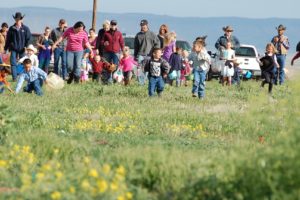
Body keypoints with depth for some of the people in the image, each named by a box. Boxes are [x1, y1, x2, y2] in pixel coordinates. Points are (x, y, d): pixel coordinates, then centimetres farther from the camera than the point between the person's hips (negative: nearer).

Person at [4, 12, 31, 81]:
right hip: (13, 49, 1)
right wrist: (5, 48, 9)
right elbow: (8, 39, 8)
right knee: (13, 63, -5)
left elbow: (28, 38, 1)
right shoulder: (11, 29, 3)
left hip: (22, 49, -1)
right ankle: (14, 77, -2)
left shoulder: (25, 29, 0)